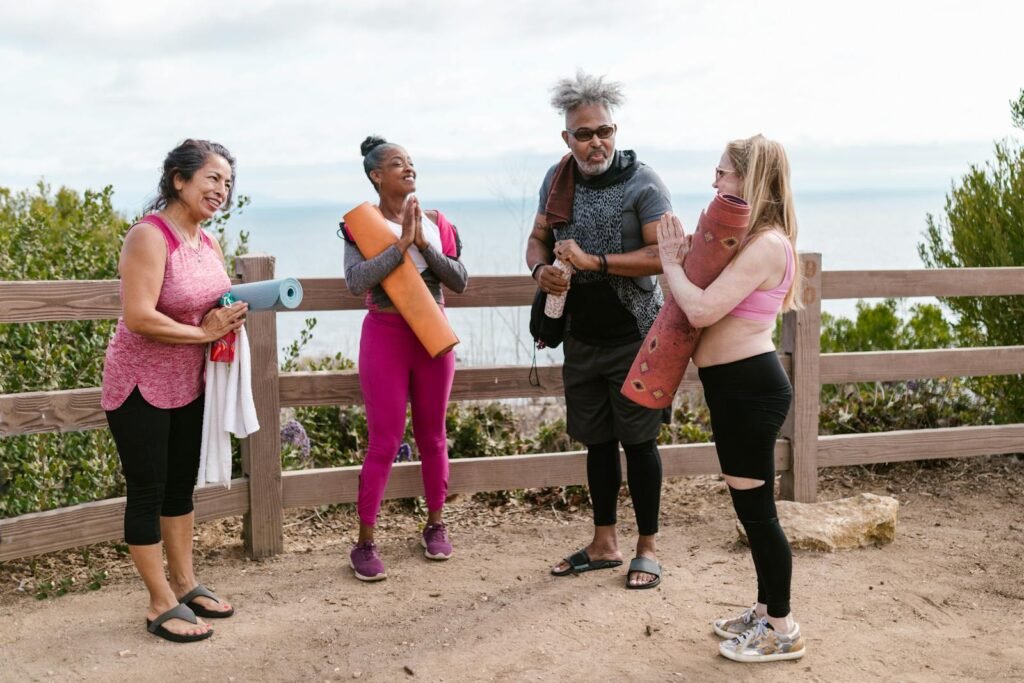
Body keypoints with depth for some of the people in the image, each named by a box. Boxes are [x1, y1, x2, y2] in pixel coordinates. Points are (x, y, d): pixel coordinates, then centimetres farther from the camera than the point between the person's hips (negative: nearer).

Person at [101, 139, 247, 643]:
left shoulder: (209, 244, 5)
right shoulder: (150, 237, -20)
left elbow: (215, 306, 18)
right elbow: (139, 318, -28)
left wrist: (230, 317, -6)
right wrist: (205, 332, -19)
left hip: (188, 384, 8)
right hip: (141, 386, -8)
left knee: (181, 486, 16)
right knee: (148, 492, 1)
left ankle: (185, 584, 29)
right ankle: (162, 605, 11)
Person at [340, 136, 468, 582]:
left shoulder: (436, 223, 5)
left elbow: (460, 282, -2)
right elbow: (356, 281, -20)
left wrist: (423, 243, -13)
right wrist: (401, 244, -22)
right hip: (386, 336, -3)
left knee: (432, 437, 13)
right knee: (384, 442, -3)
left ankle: (435, 525, 29)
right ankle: (365, 542, 8)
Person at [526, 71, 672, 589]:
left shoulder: (642, 183, -13)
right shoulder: (557, 180, 3)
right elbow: (537, 239, 14)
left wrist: (594, 261, -27)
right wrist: (540, 269, -10)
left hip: (633, 338, -5)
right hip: (582, 337, 5)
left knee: (638, 441, 3)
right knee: (598, 440, 14)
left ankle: (647, 548, 18)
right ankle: (604, 544, 26)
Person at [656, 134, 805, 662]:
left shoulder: (766, 244, -20)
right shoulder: (750, 241, 14)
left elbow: (702, 310, -27)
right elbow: (710, 302, 13)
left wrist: (671, 265, -12)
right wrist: (687, 259, 1)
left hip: (749, 386, -11)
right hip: (737, 384, 11)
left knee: (756, 507, 0)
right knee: (749, 505, 19)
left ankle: (782, 630, 14)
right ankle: (766, 609, 33)